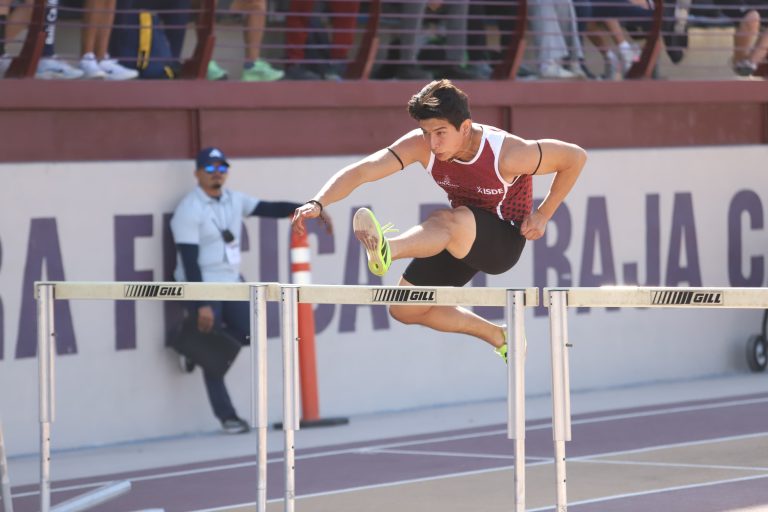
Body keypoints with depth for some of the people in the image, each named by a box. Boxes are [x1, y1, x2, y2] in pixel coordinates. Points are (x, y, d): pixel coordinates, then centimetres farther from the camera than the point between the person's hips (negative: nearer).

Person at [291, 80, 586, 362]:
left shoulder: (508, 154, -28)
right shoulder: (422, 146, -19)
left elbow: (576, 157, -15)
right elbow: (361, 172, -27)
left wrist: (542, 216, -14)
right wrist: (318, 203, -44)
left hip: (505, 241, -6)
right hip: (463, 239, 6)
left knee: (449, 221, -37)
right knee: (405, 309, 6)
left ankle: (387, 250, -66)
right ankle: (497, 337, 22)